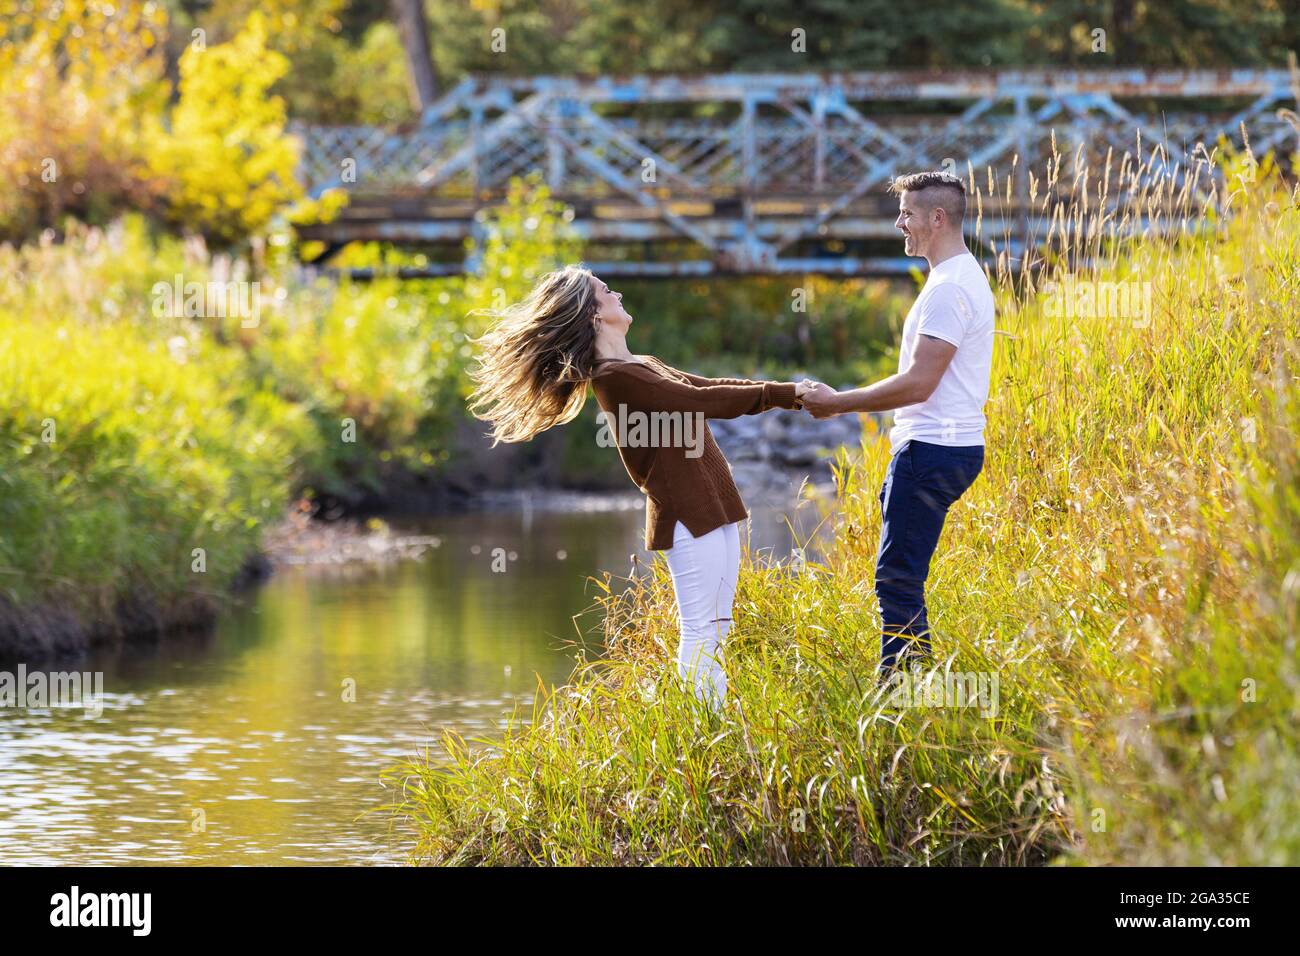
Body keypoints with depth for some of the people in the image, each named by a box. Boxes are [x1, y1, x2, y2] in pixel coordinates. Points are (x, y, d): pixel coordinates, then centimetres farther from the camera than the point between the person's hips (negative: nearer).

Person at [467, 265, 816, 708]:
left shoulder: (640, 367, 17)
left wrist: (791, 391, 5)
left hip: (713, 510, 10)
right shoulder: (617, 377, -15)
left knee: (715, 630, 11)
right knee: (698, 631, -10)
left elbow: (709, 386, 15)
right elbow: (703, 400, -19)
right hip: (689, 516, -10)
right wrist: (781, 394, -13)